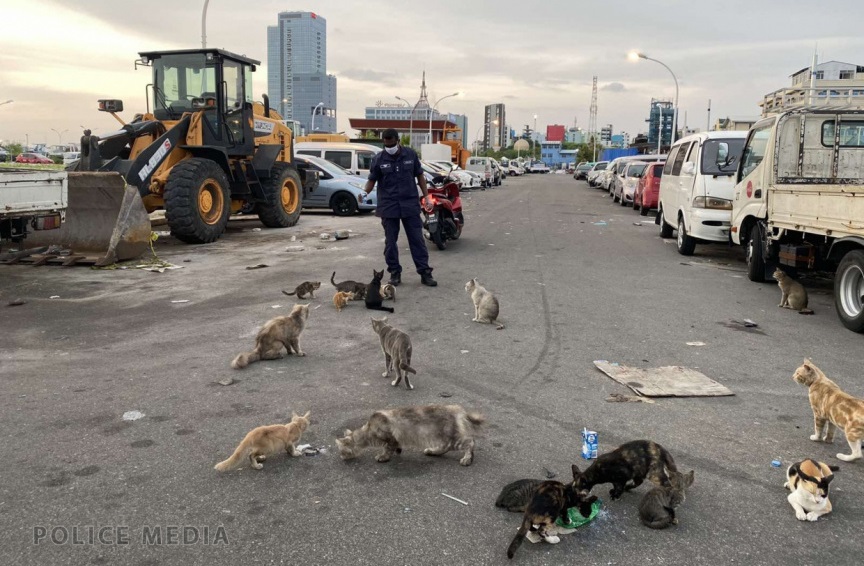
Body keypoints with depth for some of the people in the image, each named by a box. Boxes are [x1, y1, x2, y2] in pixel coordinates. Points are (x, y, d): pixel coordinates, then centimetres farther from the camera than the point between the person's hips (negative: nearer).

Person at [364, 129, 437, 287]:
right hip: (388, 206, 0)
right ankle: (395, 273, 17)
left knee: (417, 239, 2)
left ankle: (425, 273, 7)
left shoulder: (411, 155, 1)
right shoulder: (379, 159, -1)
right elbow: (372, 180, 3)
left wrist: (426, 195, 4)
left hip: (410, 204, 0)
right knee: (390, 241, 5)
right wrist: (365, 193, -15)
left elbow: (419, 176, 10)